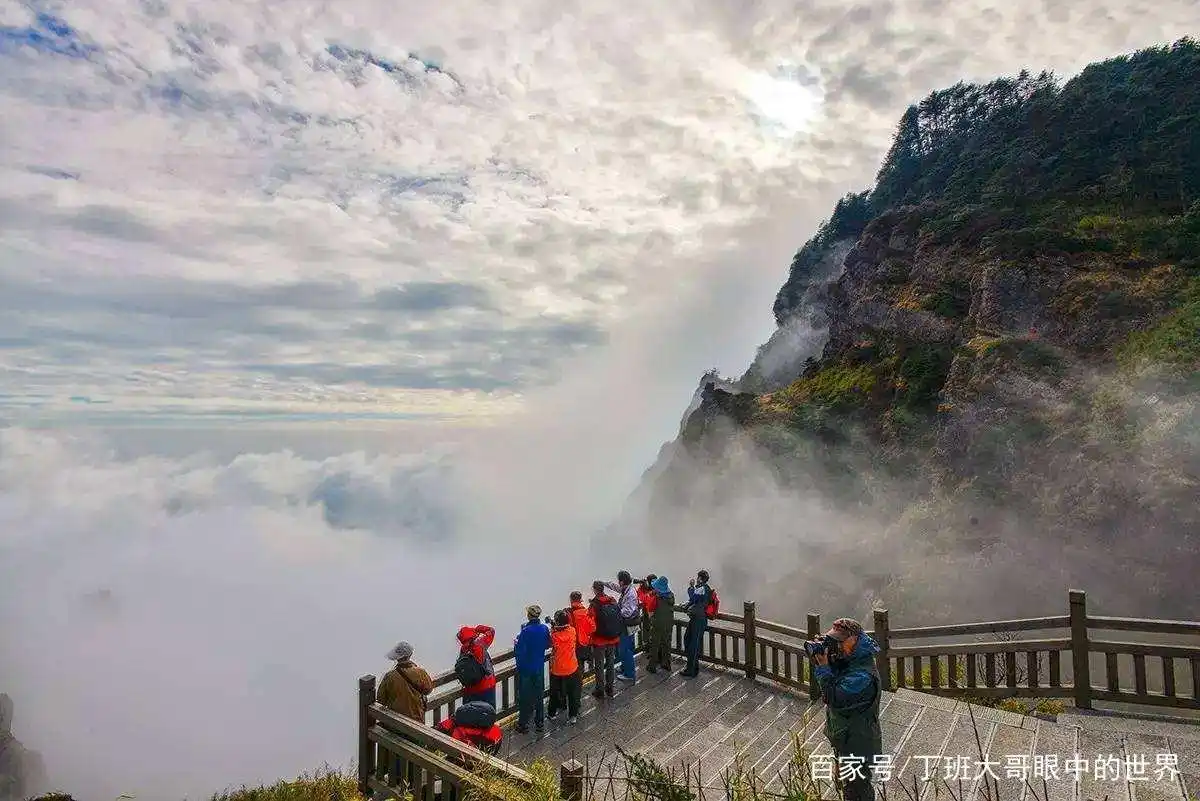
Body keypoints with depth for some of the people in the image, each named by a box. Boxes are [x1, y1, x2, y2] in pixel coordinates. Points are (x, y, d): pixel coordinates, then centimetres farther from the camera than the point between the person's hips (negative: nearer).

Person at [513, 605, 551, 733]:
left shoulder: (526, 631, -23)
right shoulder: (545, 628, -8)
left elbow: (519, 652, -21)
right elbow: (547, 645, 7)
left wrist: (516, 643, -2)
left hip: (525, 669, -5)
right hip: (539, 668, 5)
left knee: (525, 697, 10)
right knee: (539, 695, 18)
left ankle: (523, 725, 19)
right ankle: (540, 723, 29)